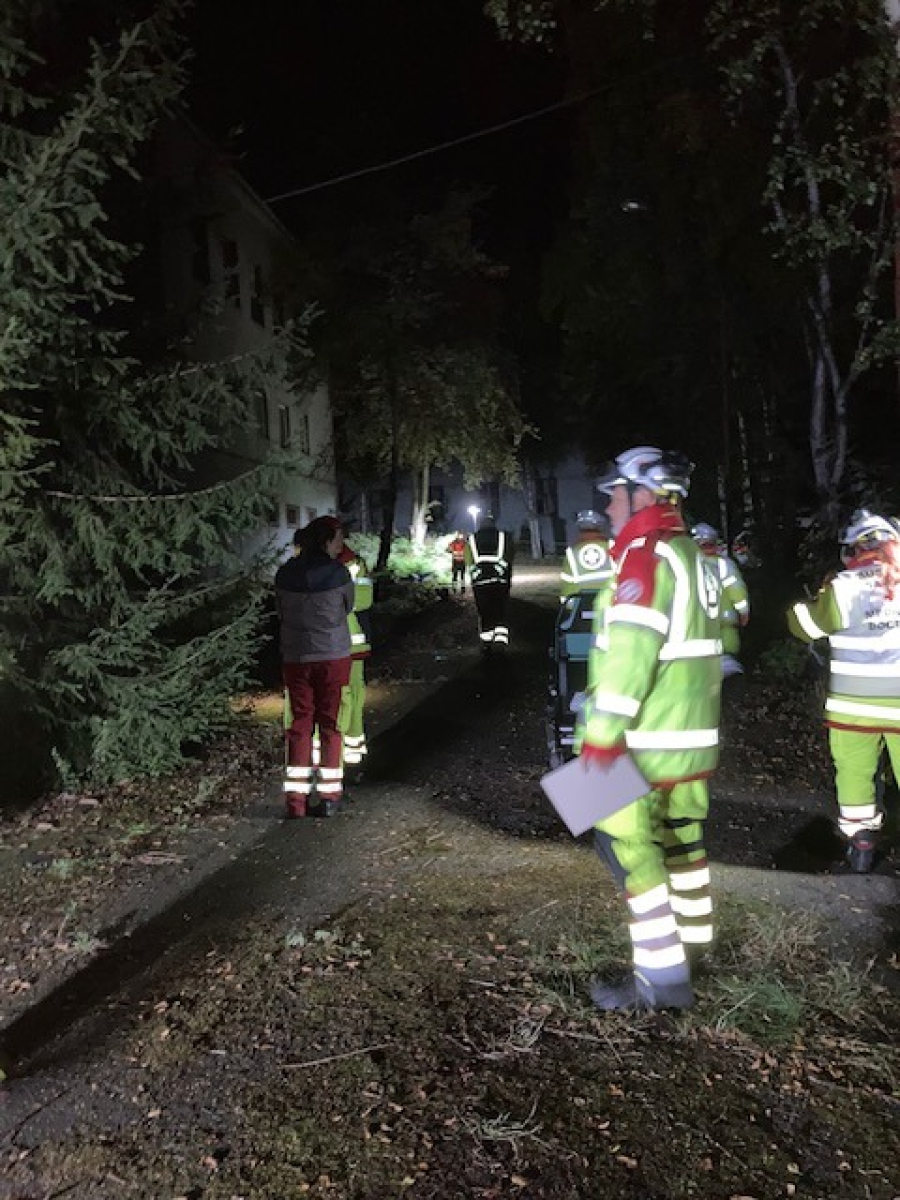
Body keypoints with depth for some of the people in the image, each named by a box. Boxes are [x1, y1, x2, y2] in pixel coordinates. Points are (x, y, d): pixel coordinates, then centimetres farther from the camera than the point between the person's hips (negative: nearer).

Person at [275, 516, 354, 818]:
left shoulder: (285, 573, -3)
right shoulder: (337, 572, -11)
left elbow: (280, 612, 7)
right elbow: (347, 608, 3)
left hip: (295, 657, 2)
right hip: (333, 657, -2)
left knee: (300, 724, 9)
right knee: (330, 724, 8)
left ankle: (296, 798, 8)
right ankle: (328, 796, 11)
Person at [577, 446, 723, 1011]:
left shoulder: (647, 554, -14)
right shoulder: (696, 556, 14)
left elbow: (631, 650, -23)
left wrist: (602, 735, -22)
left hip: (646, 739, -9)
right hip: (695, 735, 10)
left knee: (627, 845, -4)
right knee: (682, 836, 19)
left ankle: (664, 979, 1)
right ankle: (694, 940, 34)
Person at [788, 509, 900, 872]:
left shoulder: (843, 587, -10)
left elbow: (804, 625, 1)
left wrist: (802, 604, 18)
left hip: (853, 704, -1)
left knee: (854, 773, 15)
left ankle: (861, 843, 21)